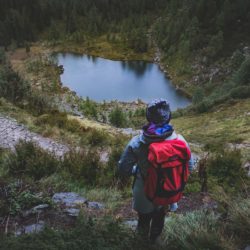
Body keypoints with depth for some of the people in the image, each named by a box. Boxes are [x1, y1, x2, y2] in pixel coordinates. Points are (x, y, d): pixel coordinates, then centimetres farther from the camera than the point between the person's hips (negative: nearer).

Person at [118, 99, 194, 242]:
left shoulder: (137, 143, -29)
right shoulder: (179, 140, -25)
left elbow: (123, 169, -18)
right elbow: (189, 166, -10)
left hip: (145, 192, -1)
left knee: (144, 218, 31)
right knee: (159, 217, 34)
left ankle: (143, 236, 61)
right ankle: (154, 238, 61)